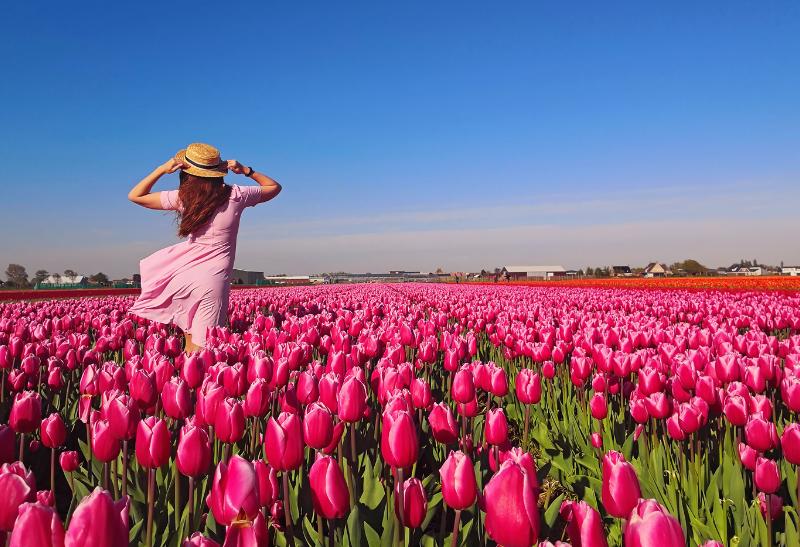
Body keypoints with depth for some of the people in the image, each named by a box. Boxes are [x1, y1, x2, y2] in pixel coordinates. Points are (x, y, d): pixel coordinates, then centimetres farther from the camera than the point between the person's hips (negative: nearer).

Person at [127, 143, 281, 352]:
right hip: (215, 280, -1)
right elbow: (274, 187, 15)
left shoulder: (182, 198, -2)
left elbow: (135, 196, 11)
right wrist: (246, 170, 7)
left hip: (184, 276, 1)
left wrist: (161, 169, 4)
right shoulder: (235, 195, -2)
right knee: (201, 348, 1)